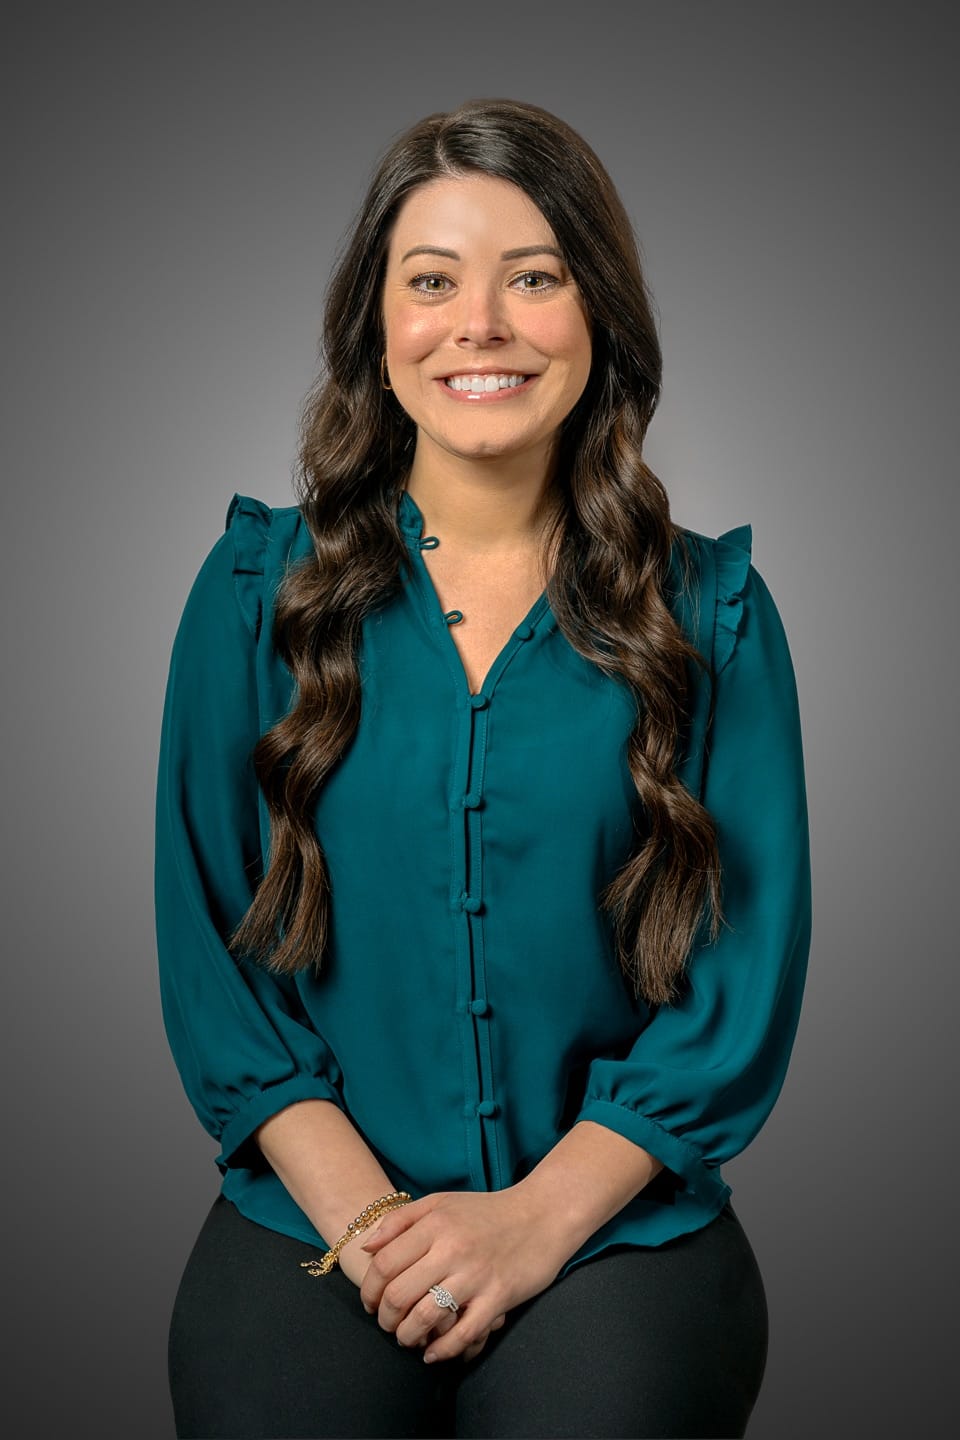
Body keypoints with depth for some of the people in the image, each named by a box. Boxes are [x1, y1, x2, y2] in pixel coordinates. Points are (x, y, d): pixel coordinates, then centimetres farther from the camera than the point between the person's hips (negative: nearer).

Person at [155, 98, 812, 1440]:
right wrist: (363, 1214, -9)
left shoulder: (712, 610, 2)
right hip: (312, 1213, 1)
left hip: (620, 1220, 0)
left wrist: (538, 1219, -10)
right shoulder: (258, 585, 4)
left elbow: (749, 968, 0)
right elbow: (203, 938, 2)